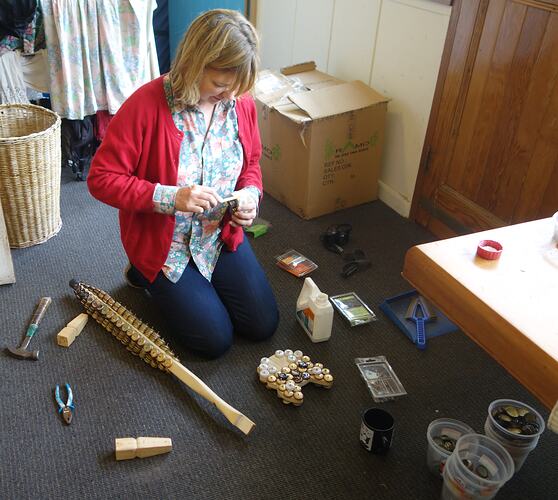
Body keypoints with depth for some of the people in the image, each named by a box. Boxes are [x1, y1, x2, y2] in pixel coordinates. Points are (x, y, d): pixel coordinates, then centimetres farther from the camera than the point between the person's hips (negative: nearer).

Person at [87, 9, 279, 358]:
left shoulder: (241, 102, -7)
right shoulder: (146, 105, -24)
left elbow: (251, 163, 9)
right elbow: (101, 178, -21)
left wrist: (251, 194, -13)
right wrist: (169, 197, -32)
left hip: (222, 235, 6)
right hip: (162, 243, -5)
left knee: (264, 325, 5)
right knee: (216, 340, -4)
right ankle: (147, 275, 19)